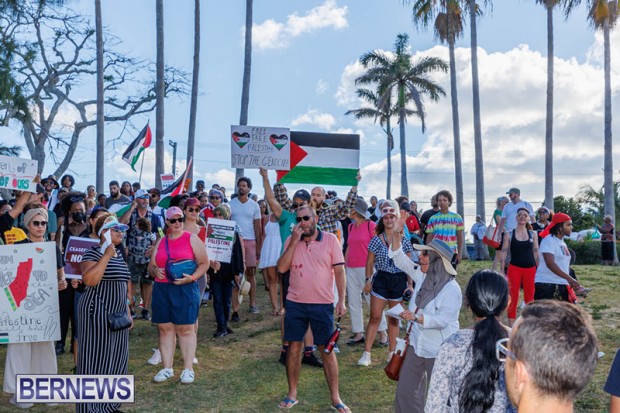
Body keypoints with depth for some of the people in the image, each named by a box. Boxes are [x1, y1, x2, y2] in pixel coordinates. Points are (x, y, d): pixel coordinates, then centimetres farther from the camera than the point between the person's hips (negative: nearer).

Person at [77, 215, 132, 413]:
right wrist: (106, 255, -25)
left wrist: (128, 312, 18)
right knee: (96, 358, -2)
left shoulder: (118, 255, 13)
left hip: (116, 314, 8)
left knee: (115, 359, 13)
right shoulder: (93, 253, -11)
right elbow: (89, 280, -29)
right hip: (98, 314, -8)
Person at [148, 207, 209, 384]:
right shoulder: (161, 242, 14)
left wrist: (192, 277, -16)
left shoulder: (192, 239, 2)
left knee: (185, 328, -1)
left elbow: (204, 263, -1)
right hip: (161, 289, 4)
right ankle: (167, 368, 16)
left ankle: (188, 368, 7)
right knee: (165, 328, 7)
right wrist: (155, 271, -6)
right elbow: (151, 265, 17)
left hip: (185, 289, -4)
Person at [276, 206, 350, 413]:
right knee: (294, 347, 9)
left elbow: (339, 271, -4)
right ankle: (292, 394, 24)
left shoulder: (330, 240, -4)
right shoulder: (291, 240, 3)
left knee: (327, 349, 5)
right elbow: (281, 268, -8)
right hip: (295, 303, 2)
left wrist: (342, 300, -9)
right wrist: (294, 241, -14)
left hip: (323, 304, -2)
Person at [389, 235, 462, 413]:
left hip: (439, 351, -7)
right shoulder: (422, 276, 1)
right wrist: (396, 235, -4)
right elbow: (400, 260, 7)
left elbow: (443, 319, -26)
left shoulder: (452, 288, -21)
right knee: (405, 391, 14)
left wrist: (416, 317, -36)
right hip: (417, 345, 7)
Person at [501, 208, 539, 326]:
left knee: (530, 298, 8)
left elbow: (536, 253, 11)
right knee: (513, 298, 0)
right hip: (514, 268, -2)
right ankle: (511, 327, 6)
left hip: (530, 269, 2)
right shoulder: (509, 234, 1)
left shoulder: (533, 234, 7)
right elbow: (504, 254, 1)